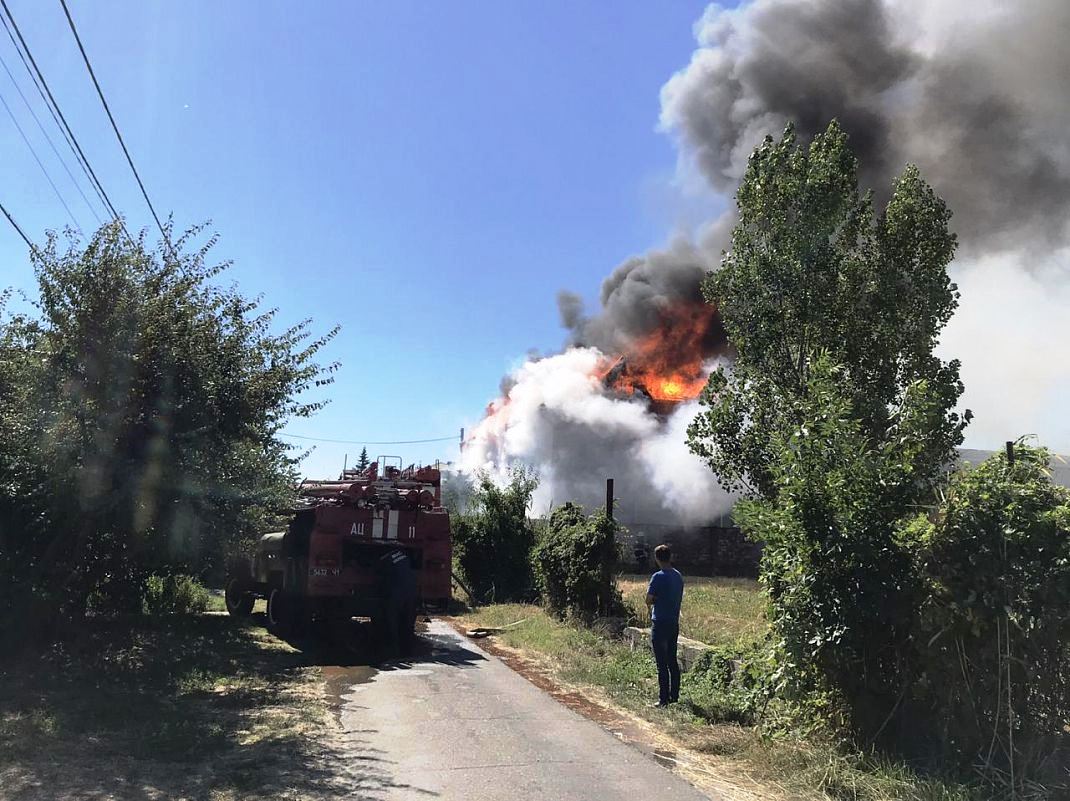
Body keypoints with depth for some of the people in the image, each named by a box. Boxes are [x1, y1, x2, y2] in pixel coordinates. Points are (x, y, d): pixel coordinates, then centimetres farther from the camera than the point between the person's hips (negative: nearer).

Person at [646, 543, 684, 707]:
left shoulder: (658, 577, -15)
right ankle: (674, 696, 20)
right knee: (672, 661, 15)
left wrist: (654, 601, 5)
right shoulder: (678, 576, 7)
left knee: (662, 664, -3)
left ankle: (664, 699, 0)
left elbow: (648, 601, -16)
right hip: (674, 623, 7)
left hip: (660, 624, -7)